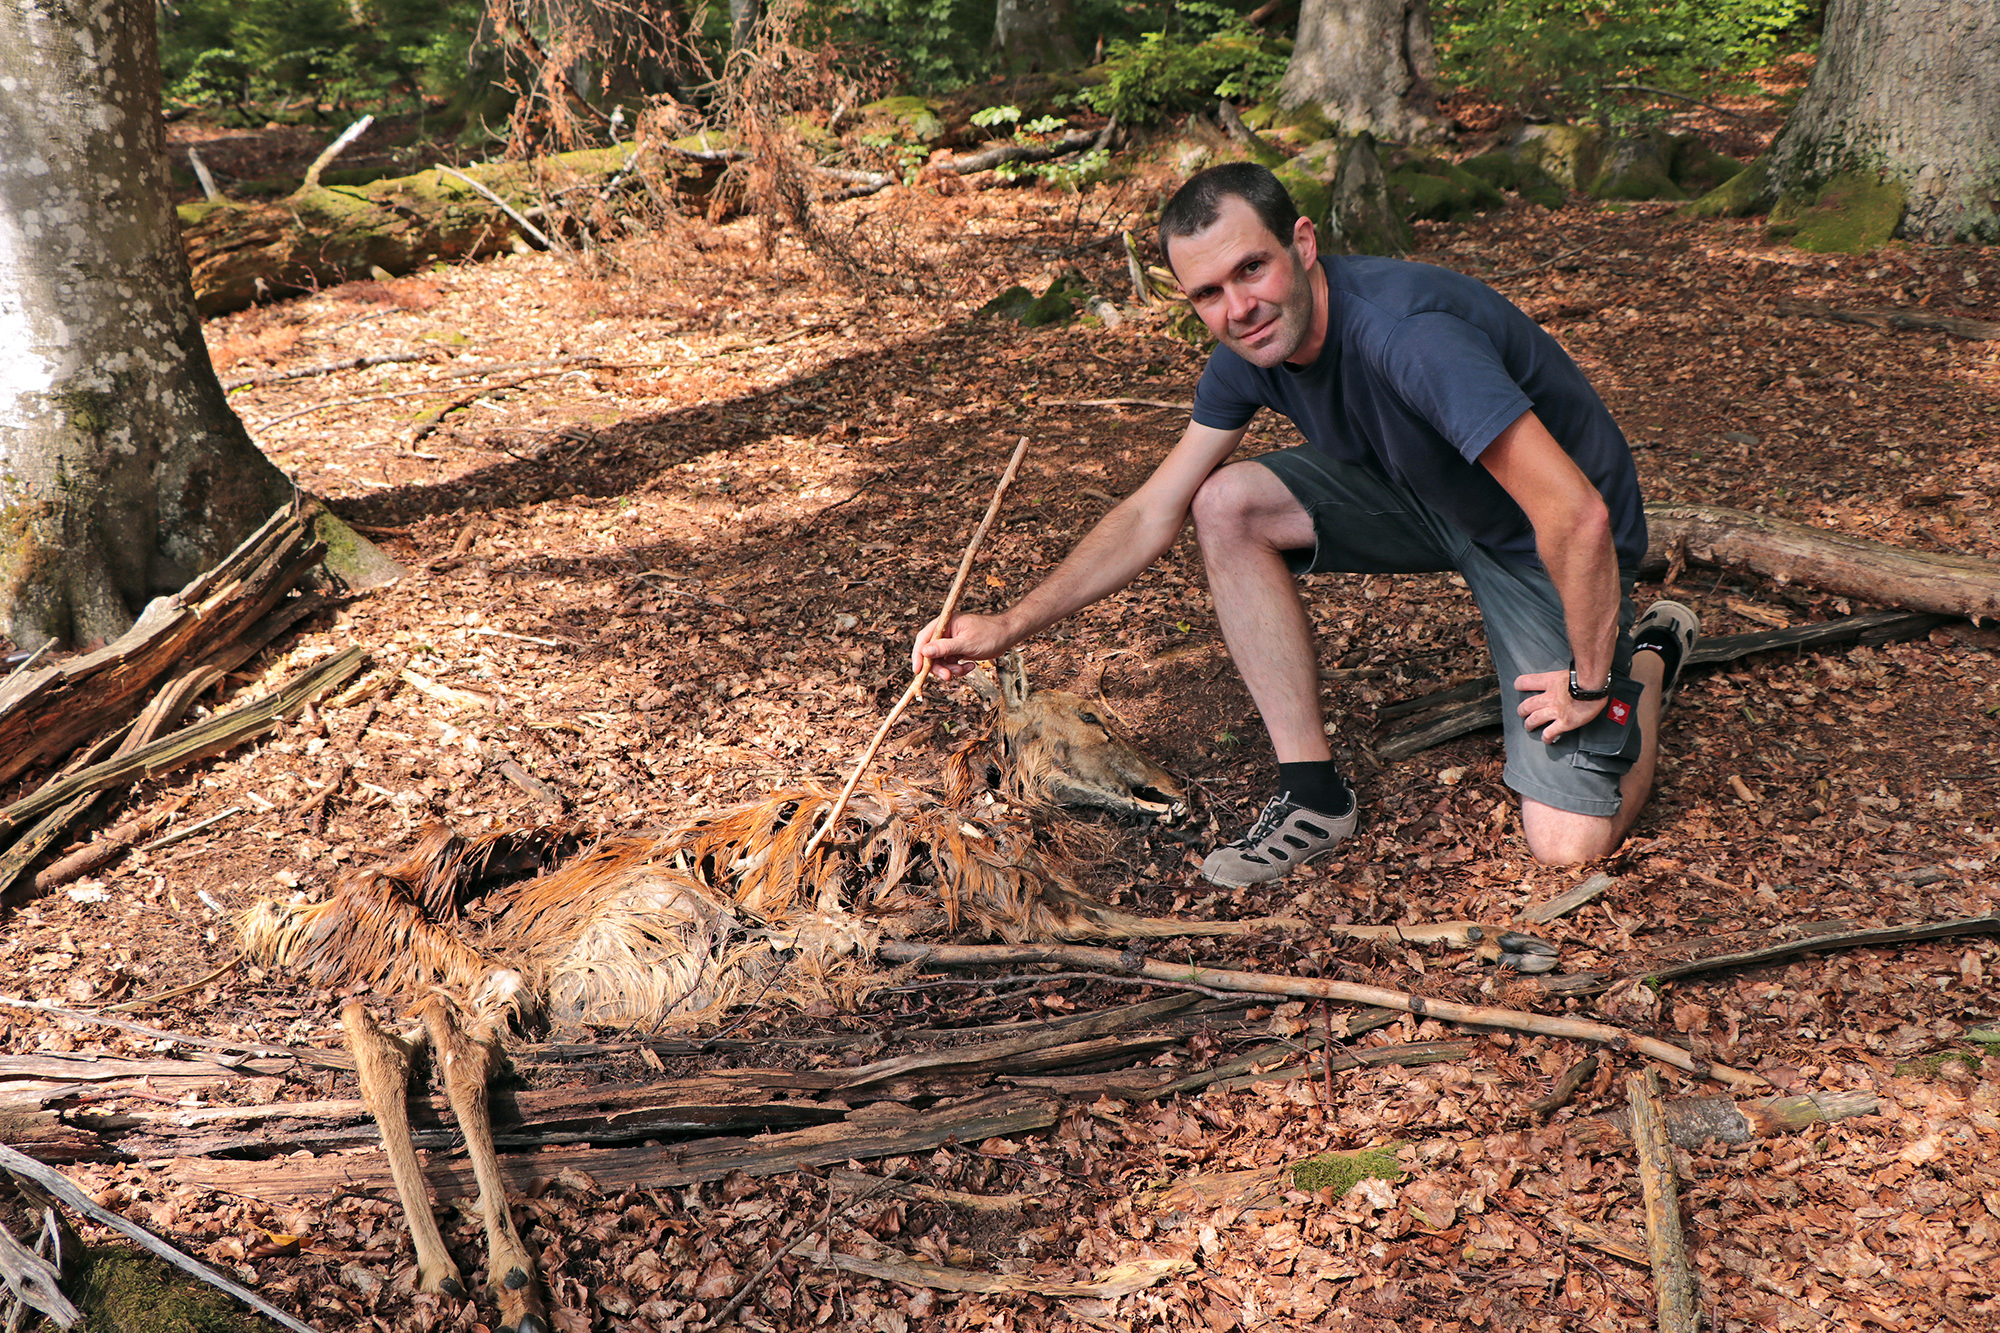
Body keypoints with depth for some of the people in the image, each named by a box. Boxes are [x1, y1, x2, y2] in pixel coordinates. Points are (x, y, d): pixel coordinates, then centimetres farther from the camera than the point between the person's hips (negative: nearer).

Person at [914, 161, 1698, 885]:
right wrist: (1007, 628, -10)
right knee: (1227, 503, -17)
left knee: (1569, 848, -14)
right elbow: (1153, 512, -3)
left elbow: (1576, 515, -37)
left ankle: (1647, 655, 18)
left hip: (1544, 545, -6)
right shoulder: (1250, 348, -12)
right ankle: (1314, 794, -6)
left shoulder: (1409, 337, -37)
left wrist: (1592, 683, -24)